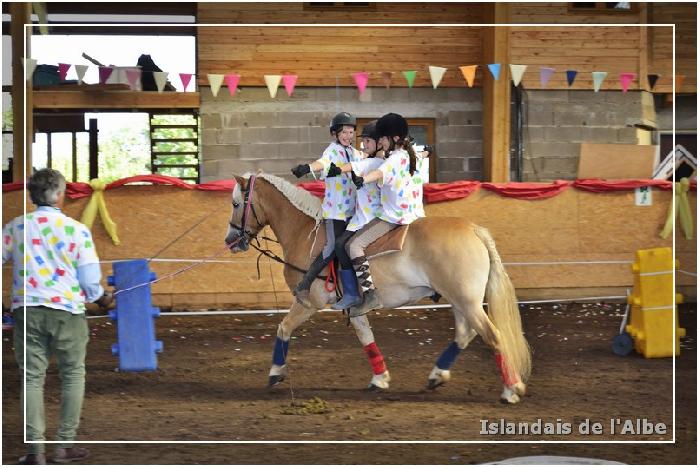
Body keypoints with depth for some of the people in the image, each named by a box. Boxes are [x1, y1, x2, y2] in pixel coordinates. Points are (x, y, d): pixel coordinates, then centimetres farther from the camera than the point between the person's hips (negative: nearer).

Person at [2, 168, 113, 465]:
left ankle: (35, 449, -1)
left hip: (27, 308, 2)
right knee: (73, 375, 12)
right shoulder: (76, 230, -5)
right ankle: (64, 445, 9)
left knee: (32, 378, 5)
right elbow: (90, 280, -2)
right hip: (67, 309, -2)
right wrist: (102, 298, 17)